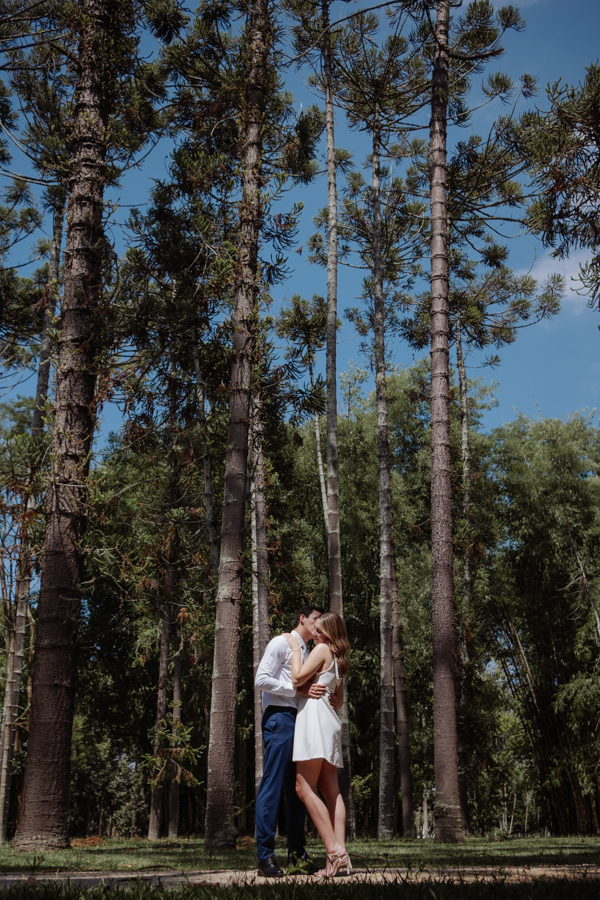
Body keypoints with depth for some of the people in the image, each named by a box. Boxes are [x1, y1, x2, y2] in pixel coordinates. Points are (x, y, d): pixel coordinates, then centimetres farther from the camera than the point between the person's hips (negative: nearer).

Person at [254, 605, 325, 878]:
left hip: (299, 720, 9)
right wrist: (299, 689, -17)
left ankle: (296, 851, 15)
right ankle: (265, 855, -7)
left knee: (297, 787, 9)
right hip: (280, 717, -9)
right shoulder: (281, 643, -1)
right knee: (272, 784, -9)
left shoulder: (306, 652, 25)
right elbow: (261, 679, -12)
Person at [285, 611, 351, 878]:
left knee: (304, 788, -13)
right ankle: (341, 855, -6)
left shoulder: (322, 649, -3)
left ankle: (335, 852, -20)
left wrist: (296, 649, 1)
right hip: (330, 722, 10)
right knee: (330, 790, 2)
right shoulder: (338, 661, 24)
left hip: (315, 716, -10)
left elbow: (297, 679, -9)